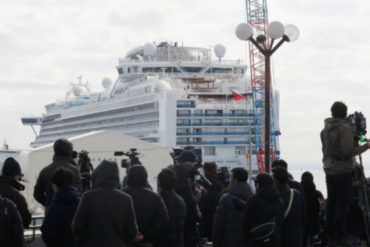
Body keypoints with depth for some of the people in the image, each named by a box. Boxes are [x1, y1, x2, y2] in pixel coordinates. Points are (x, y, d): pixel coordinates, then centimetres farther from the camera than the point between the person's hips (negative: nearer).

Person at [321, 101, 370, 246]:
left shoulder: (325, 130, 10)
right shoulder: (345, 129, -12)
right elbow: (348, 151, -18)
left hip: (329, 170, 7)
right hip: (343, 170, -7)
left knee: (331, 202, 10)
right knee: (344, 203, -4)